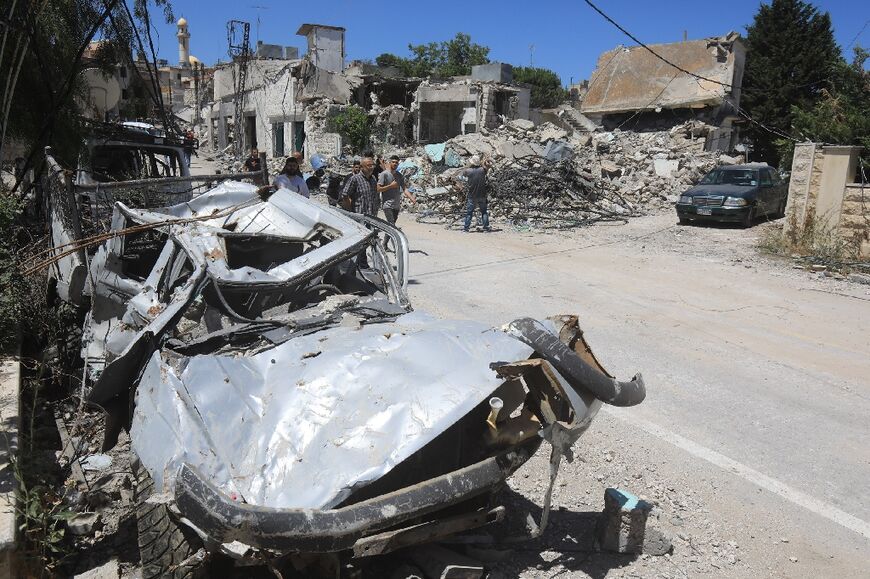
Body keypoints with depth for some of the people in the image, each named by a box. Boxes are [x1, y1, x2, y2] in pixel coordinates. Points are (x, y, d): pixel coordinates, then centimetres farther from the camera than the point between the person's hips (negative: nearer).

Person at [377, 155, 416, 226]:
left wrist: (412, 199, -7)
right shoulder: (384, 174, -6)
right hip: (387, 205, -6)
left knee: (392, 224, 11)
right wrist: (390, 186, -14)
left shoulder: (400, 176, 12)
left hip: (397, 205, 6)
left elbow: (404, 189, 7)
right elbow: (378, 189, -11)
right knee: (391, 225, -17)